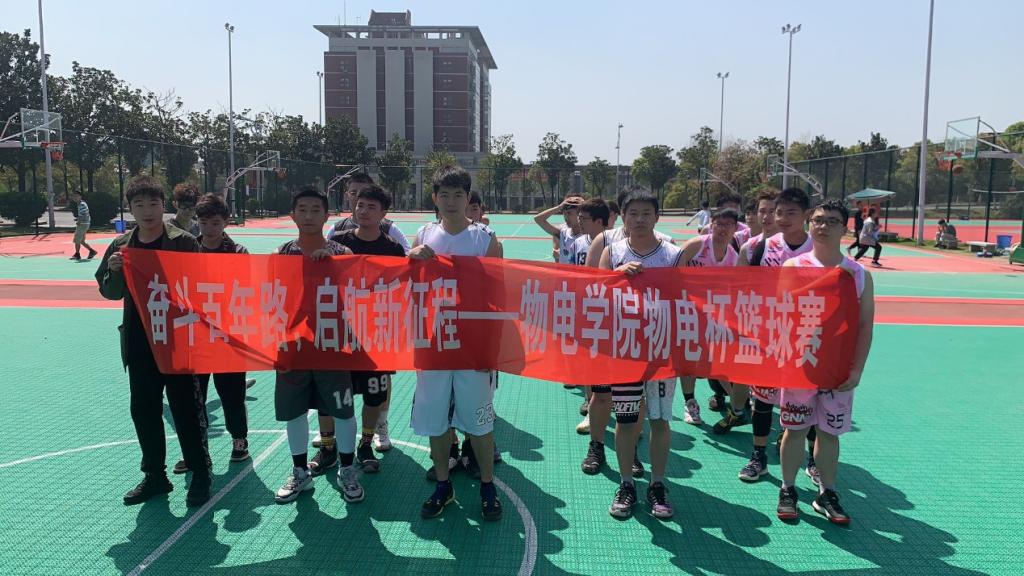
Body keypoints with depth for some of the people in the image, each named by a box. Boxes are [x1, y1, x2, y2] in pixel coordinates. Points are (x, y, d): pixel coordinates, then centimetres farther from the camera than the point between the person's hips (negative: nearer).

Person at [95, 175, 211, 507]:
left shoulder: (183, 242, -7)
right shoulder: (120, 247, 7)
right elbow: (110, 292, 11)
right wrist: (115, 270, -8)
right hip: (138, 343, 5)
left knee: (186, 408, 2)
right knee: (143, 409, 13)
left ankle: (200, 475, 15)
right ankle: (155, 475, 29)